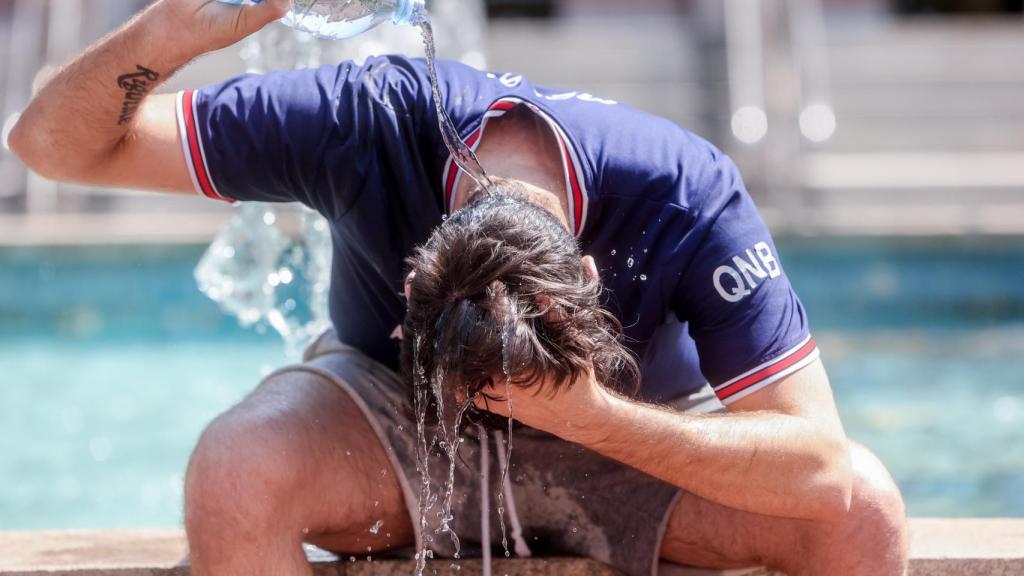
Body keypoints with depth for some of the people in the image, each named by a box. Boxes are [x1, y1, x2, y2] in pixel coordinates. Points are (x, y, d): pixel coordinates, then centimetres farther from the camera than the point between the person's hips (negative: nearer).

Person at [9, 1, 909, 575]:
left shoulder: (689, 199, -32)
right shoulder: (369, 121, -31)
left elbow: (822, 465, -33)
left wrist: (591, 418, -46)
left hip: (632, 441, 1)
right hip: (394, 417, 0)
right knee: (233, 471, -37)